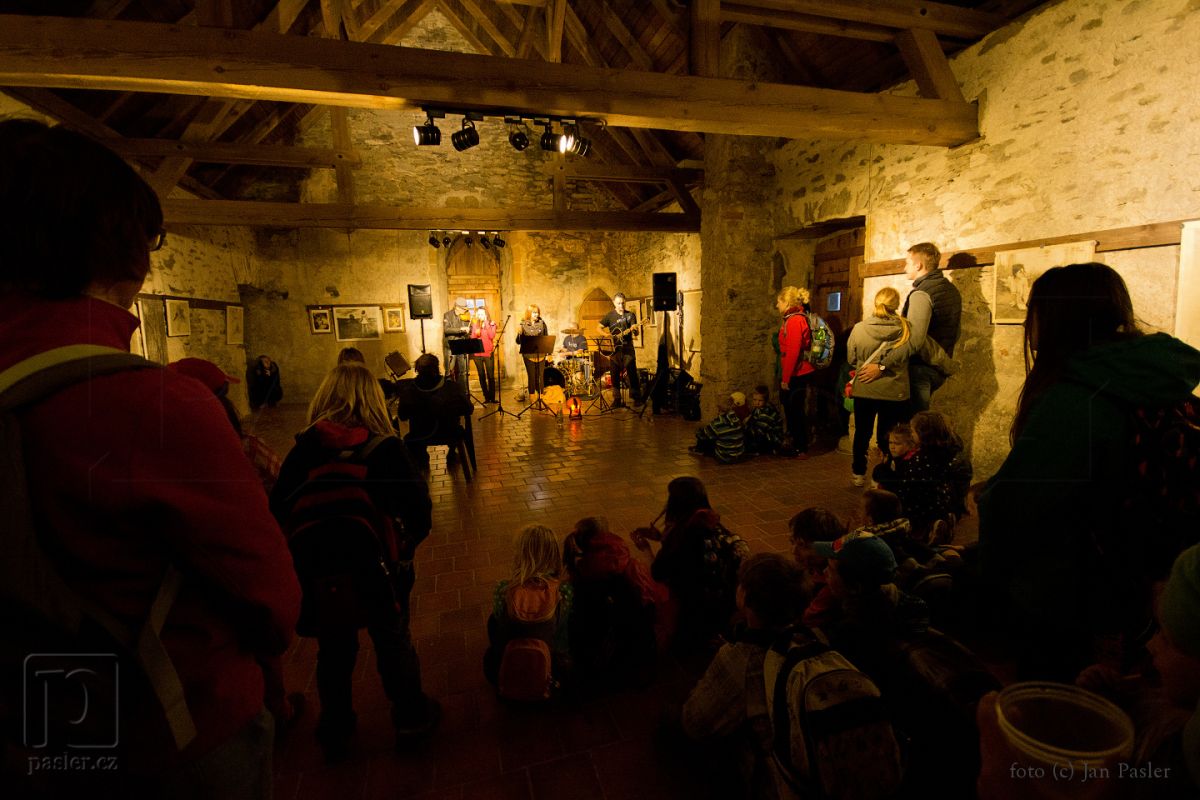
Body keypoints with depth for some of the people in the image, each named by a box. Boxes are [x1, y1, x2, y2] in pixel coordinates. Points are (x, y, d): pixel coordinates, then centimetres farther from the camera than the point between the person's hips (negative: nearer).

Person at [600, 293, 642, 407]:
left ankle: (636, 398, 0)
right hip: (614, 349, 1)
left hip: (628, 349, -1)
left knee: (632, 373, -8)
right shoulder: (609, 316, 7)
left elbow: (636, 333, -1)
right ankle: (617, 400, 12)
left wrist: (634, 330, -24)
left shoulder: (630, 315, 6)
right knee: (615, 375, 3)